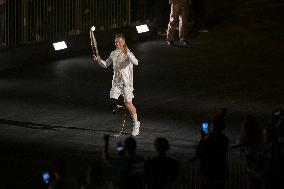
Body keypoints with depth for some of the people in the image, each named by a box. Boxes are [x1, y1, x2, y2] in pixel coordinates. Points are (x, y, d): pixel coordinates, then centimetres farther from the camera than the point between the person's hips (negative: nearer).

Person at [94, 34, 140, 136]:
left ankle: (135, 123, 9)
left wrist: (127, 52, -37)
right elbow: (105, 65, 17)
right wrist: (99, 60, -2)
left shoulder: (128, 54, -9)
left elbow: (136, 62, -27)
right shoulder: (113, 54, 9)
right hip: (116, 82, 5)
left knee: (128, 104, -7)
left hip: (126, 83, -5)